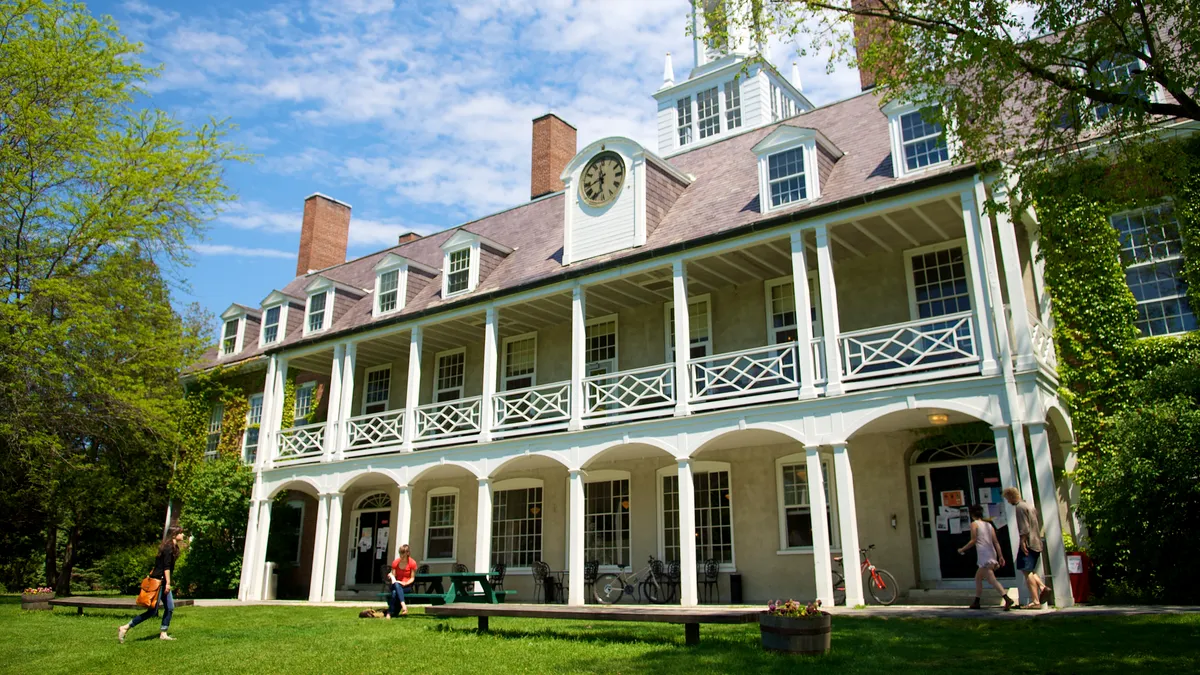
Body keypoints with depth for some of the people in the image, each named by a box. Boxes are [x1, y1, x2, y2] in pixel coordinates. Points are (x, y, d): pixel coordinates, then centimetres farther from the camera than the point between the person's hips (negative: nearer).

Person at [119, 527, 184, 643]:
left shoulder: (172, 547, 15)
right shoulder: (168, 547, -14)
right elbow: (166, 566, -21)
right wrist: (168, 583, -23)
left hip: (163, 582, 10)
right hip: (158, 581, -10)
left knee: (170, 608, 6)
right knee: (152, 611, -8)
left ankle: (163, 634, 10)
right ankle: (125, 628, 0)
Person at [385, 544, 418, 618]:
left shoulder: (412, 563, -3)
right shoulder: (395, 562, 6)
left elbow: (412, 578, -3)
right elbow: (393, 575, 8)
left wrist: (405, 583, -20)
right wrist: (391, 576, -15)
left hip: (407, 586, -3)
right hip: (396, 585, 3)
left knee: (394, 592, -36)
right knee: (396, 584, -38)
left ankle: (389, 614, -31)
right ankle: (403, 605, -50)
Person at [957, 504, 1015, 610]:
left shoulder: (974, 524, -1)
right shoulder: (989, 524, 16)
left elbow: (973, 540, -8)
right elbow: (996, 541, 11)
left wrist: (962, 549, 3)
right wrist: (1000, 556, 10)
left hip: (984, 556, -8)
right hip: (992, 554, 8)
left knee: (992, 580, -15)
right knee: (978, 577, 19)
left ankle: (1007, 599, -31)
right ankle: (976, 602, 23)